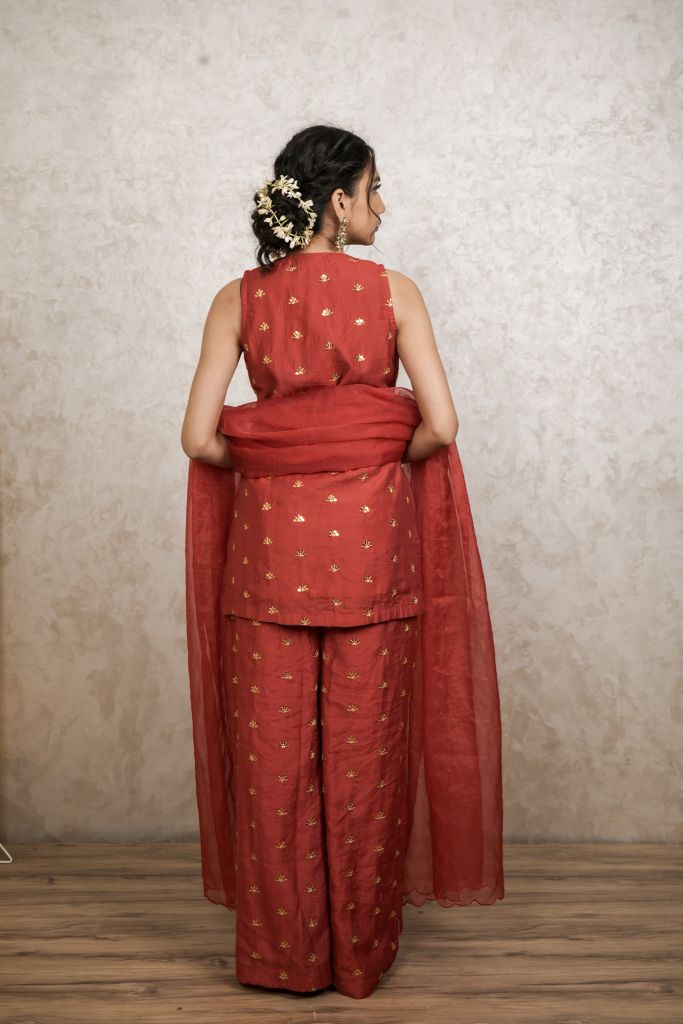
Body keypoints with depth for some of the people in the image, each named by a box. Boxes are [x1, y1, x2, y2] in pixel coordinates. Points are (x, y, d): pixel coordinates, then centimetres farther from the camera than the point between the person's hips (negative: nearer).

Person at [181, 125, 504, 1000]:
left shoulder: (240, 298, 1)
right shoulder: (392, 290, -3)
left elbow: (200, 437, -6)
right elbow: (440, 427, -9)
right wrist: (384, 460, 10)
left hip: (269, 533, 1)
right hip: (370, 533, -1)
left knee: (273, 746, 10)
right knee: (363, 746, 9)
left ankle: (281, 950, 21)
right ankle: (360, 951, 22)